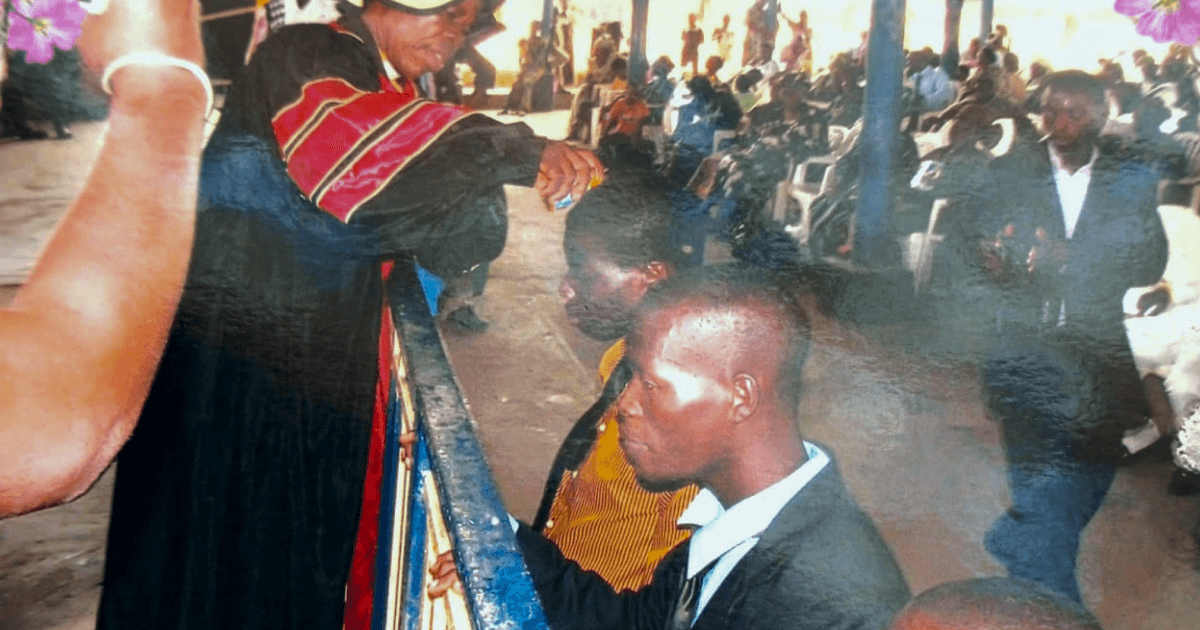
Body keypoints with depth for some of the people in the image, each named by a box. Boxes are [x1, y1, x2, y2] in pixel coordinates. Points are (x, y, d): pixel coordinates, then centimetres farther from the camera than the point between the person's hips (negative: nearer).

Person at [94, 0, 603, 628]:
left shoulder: (394, 100, 13)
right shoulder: (304, 58, -11)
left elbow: (452, 245, 6)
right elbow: (341, 145, -35)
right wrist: (521, 151, -36)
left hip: (329, 373, 8)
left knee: (317, 555, 15)